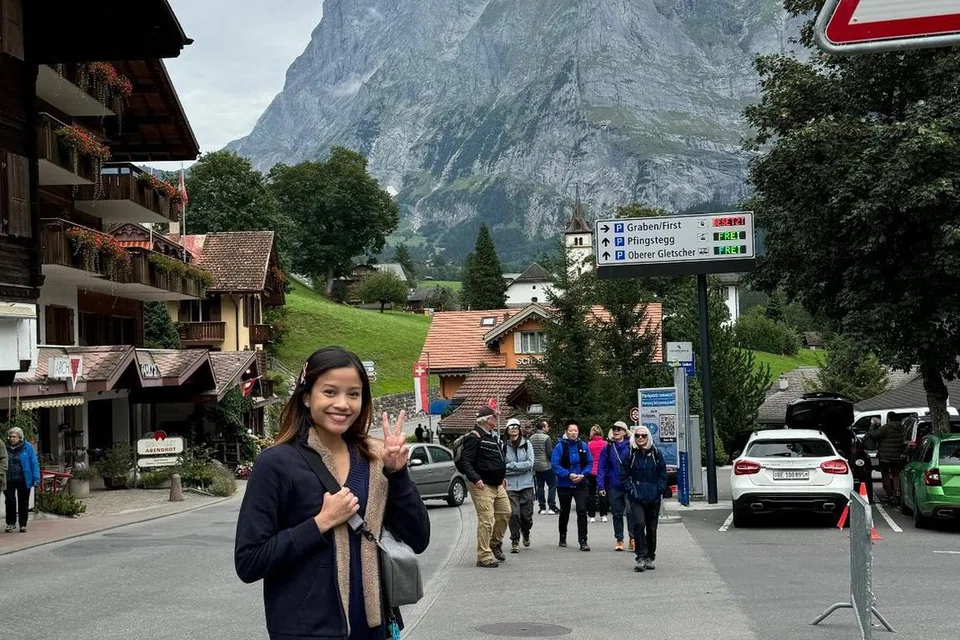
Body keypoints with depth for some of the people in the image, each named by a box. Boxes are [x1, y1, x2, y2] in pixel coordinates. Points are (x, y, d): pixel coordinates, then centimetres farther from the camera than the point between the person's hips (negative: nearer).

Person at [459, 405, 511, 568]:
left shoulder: (492, 437, 17)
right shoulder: (474, 437, -13)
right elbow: (465, 461, -19)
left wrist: (502, 477, 23)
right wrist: (475, 479, -28)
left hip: (497, 485, 10)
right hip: (482, 486, -9)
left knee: (505, 513, 16)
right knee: (486, 520, -10)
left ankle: (495, 544, 35)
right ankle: (484, 556, -6)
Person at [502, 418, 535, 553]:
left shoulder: (527, 444, 2)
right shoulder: (504, 446, 0)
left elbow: (530, 464, -7)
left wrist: (511, 466, -10)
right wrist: (521, 468, -12)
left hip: (526, 485, 1)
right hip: (510, 486, -1)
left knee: (527, 514, 4)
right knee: (513, 514, -8)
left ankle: (526, 534, 35)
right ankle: (515, 542, 6)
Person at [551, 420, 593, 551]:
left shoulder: (583, 446, 1)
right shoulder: (560, 447, -7)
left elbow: (590, 463, 3)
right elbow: (555, 465, -11)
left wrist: (582, 475, -13)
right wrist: (569, 475, -22)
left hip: (581, 484, 1)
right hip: (564, 485, -1)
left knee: (582, 511, -12)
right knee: (564, 512, 15)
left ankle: (583, 541, -11)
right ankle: (562, 538, 35)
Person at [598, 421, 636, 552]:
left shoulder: (630, 447, -1)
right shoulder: (608, 448, 5)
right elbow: (602, 467, 5)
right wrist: (601, 485, -2)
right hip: (613, 487, 3)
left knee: (630, 511, -16)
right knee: (617, 514, 10)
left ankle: (633, 539, -9)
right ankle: (619, 540, 21)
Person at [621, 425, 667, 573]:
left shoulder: (656, 454, 3)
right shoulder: (630, 454, 0)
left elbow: (663, 475, 8)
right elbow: (624, 475, 4)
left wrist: (659, 490, -2)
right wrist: (631, 489, -7)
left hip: (654, 498, 2)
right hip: (637, 498, -2)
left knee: (652, 528, 8)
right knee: (639, 524, -20)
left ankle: (649, 558, 22)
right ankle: (641, 557, -14)